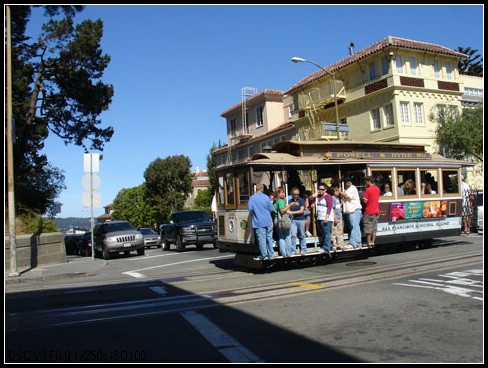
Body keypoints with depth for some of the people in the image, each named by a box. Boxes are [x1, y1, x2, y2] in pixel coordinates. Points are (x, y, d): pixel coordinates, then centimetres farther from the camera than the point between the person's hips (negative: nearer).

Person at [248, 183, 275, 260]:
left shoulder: (252, 198, -4)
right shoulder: (266, 197, 4)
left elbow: (250, 209, -12)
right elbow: (271, 209, 6)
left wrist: (256, 211, 7)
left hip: (259, 223, -3)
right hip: (268, 222, 3)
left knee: (261, 239, -1)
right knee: (269, 238, 11)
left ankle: (264, 256, -1)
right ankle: (271, 255, 16)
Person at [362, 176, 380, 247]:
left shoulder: (368, 189, -14)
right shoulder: (377, 189, 7)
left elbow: (365, 201, -17)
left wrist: (362, 198, 4)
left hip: (368, 212, -6)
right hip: (376, 211, 6)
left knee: (368, 228, 0)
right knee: (374, 228, 10)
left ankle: (369, 243, 1)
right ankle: (373, 242, 11)